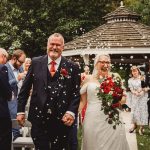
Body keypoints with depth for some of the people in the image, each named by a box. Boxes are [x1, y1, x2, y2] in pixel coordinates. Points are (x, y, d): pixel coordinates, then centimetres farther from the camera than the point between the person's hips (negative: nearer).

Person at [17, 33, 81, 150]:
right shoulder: (36, 63, 4)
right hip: (38, 117, 1)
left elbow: (76, 93, 0)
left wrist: (71, 112, -13)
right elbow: (25, 89, 7)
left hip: (62, 119, 0)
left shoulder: (72, 67, 0)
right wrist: (21, 111, 4)